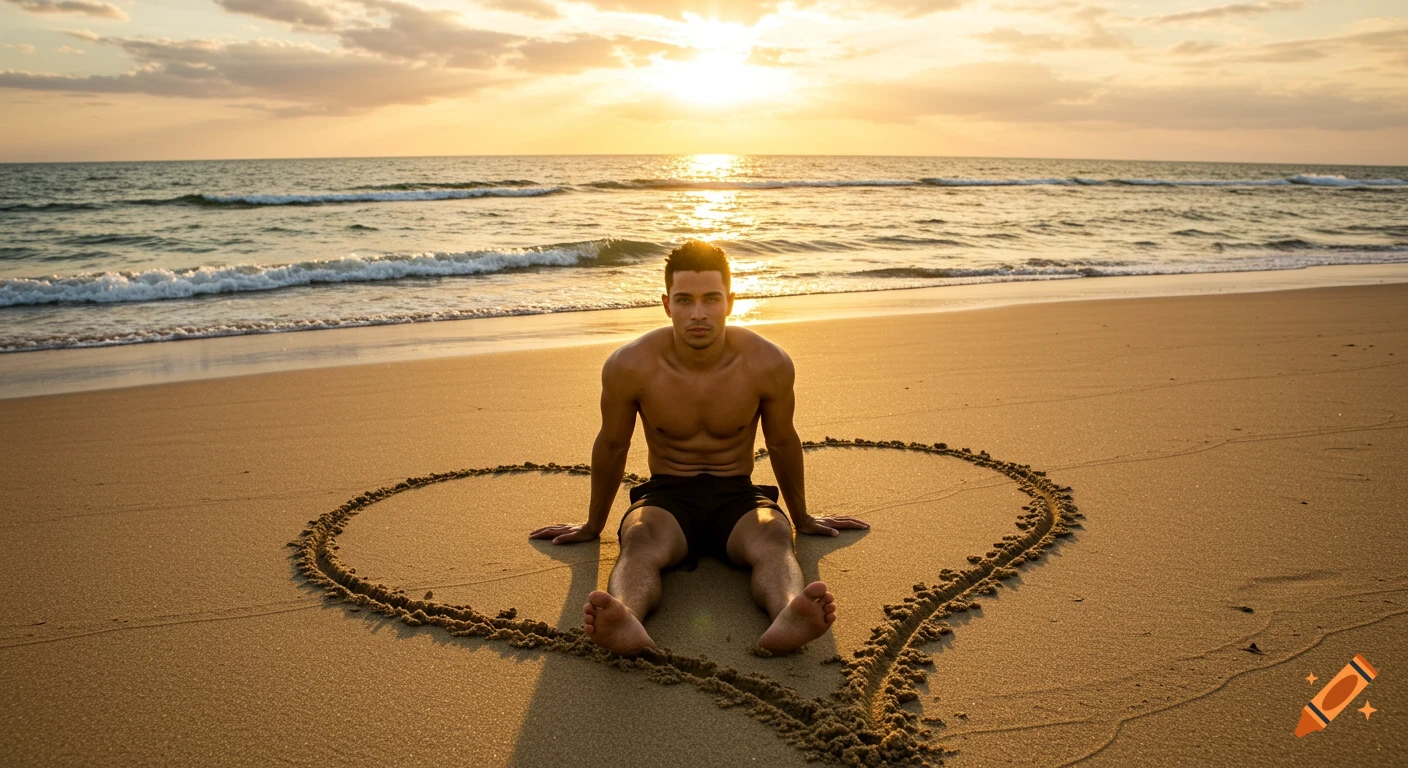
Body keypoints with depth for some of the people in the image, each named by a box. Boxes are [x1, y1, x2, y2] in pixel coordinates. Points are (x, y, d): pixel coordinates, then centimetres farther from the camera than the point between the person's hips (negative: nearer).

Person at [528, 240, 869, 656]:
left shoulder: (768, 364, -11)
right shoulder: (629, 366, -13)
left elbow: (783, 442, 6)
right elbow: (611, 447, 4)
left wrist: (803, 519, 18)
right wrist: (592, 525, 16)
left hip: (738, 496, 1)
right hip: (666, 495, 0)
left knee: (773, 537, -33)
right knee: (640, 542, -35)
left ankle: (788, 615, -63)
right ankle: (624, 622, -64)